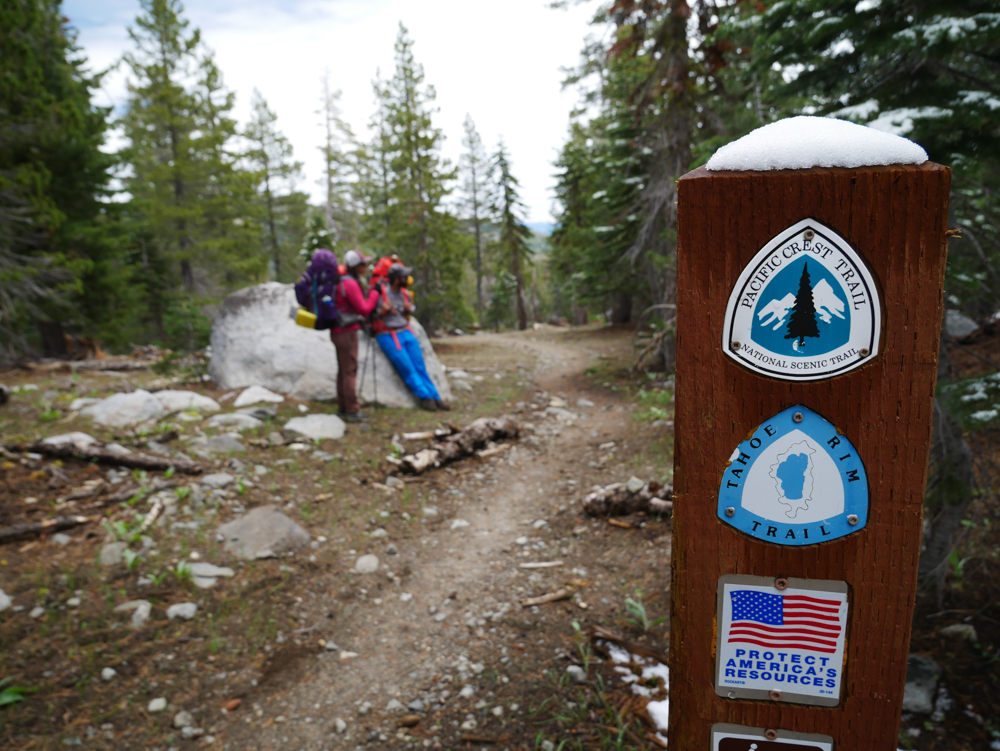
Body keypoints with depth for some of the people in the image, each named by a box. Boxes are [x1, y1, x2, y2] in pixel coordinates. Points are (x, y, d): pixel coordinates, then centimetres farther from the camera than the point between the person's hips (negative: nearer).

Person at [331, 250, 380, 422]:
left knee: (343, 370, 14)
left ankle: (344, 407, 22)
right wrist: (374, 292, -7)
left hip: (339, 331, 10)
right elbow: (364, 310, -16)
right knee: (350, 371, -6)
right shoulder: (350, 284, -17)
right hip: (347, 332, -10)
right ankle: (352, 411, -2)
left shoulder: (342, 282, 14)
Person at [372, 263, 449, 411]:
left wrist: (408, 309, 0)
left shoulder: (405, 293, 7)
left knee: (420, 366, 1)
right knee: (407, 368, -9)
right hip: (388, 336, -5)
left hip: (406, 332, 5)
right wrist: (382, 311, -24)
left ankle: (435, 397, 5)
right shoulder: (380, 292, -11)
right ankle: (424, 396, 2)